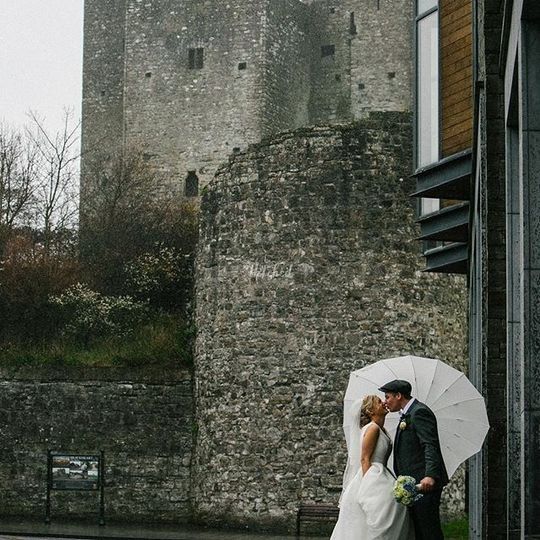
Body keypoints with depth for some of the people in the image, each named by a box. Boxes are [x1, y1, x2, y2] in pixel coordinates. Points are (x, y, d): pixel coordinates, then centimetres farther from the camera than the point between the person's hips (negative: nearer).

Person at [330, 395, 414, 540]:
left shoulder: (381, 430, 16)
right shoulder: (373, 428, -11)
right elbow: (364, 459, -15)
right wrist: (368, 485, -19)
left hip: (380, 478, 9)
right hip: (372, 478, -9)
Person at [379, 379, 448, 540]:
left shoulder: (420, 412, -11)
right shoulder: (407, 415, 21)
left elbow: (431, 446, -22)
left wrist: (430, 476, -34)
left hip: (425, 484, -11)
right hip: (413, 485, 11)